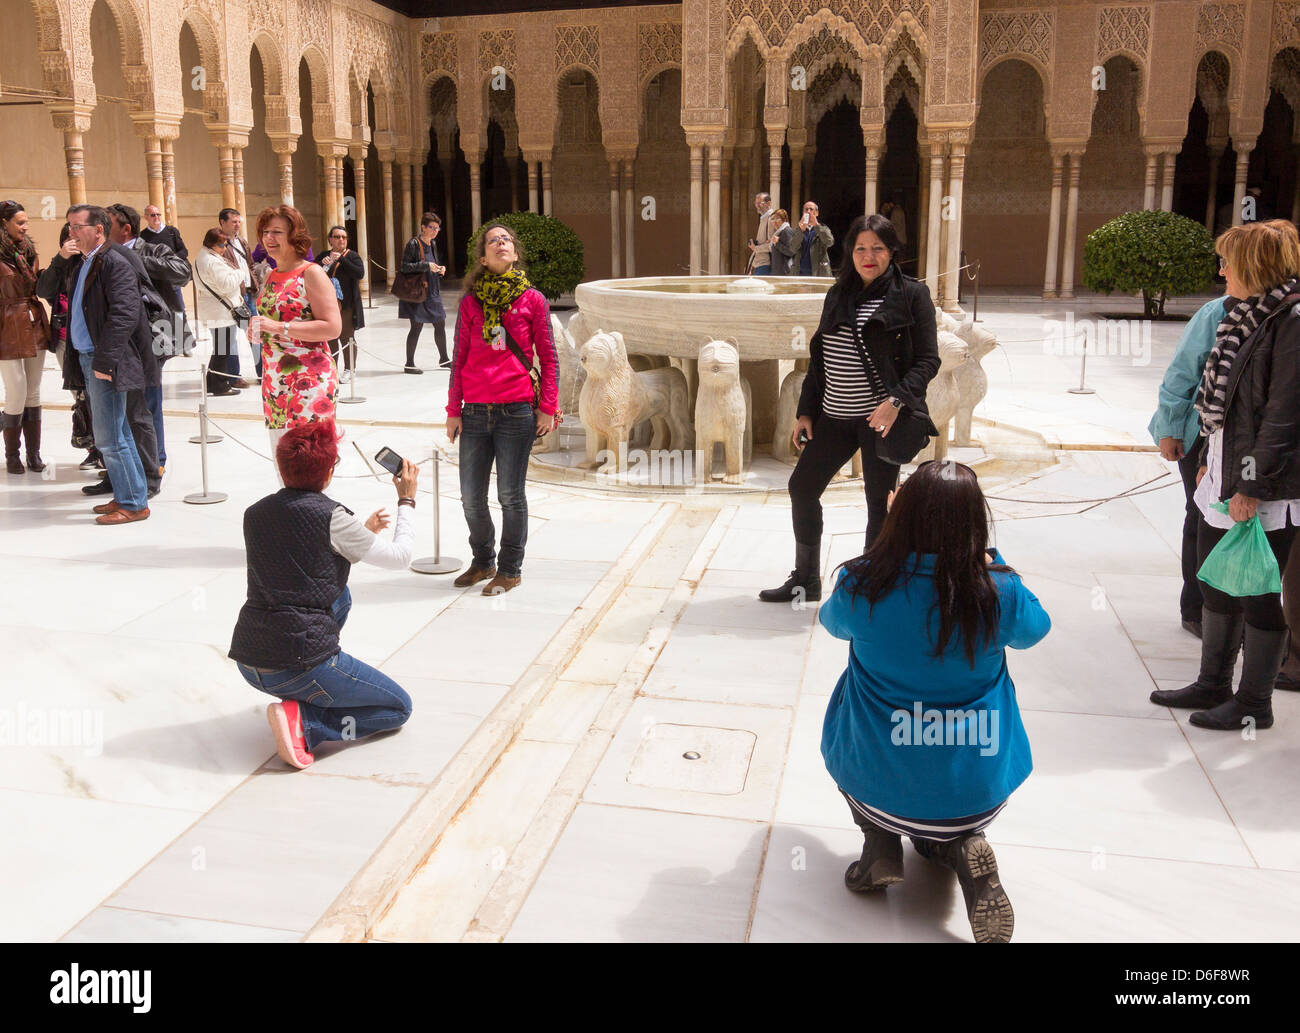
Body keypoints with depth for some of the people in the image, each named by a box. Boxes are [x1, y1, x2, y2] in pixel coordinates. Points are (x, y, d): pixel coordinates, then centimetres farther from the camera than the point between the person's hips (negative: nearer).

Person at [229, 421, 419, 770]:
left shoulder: (255, 514, 7)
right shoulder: (331, 517, -12)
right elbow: (400, 557, 0)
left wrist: (362, 533, 27)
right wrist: (407, 501, 14)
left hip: (248, 662, 7)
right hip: (298, 666, -7)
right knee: (399, 708, 10)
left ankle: (299, 695, 26)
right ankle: (303, 719, -9)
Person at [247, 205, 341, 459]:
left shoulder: (311, 273, -7)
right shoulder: (271, 276, 16)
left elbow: (332, 327, -17)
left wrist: (279, 328, -20)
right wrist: (258, 330, 6)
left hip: (310, 383, -8)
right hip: (274, 382, 8)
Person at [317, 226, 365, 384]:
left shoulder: (352, 256, -1)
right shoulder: (324, 256, 13)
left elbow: (360, 273, -17)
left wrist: (341, 259, -19)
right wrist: (322, 263, -12)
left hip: (346, 305, -4)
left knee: (347, 338, 1)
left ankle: (349, 370, 10)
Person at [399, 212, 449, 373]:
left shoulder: (432, 244, 12)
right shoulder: (413, 244, -11)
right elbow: (404, 266, -16)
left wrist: (440, 269, 3)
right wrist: (426, 265, -22)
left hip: (432, 292, 8)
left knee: (440, 324, 11)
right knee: (417, 326, -5)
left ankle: (443, 359, 26)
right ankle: (409, 364, 4)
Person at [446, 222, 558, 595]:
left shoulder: (532, 300, 2)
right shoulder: (470, 302, 7)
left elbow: (548, 357, 4)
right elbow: (459, 358, 10)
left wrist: (547, 407, -1)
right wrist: (453, 410, 6)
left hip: (517, 411, -2)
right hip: (475, 411, 3)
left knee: (511, 496, 4)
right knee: (471, 498, 7)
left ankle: (510, 570, 19)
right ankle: (483, 561, 29)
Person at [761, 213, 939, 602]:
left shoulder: (911, 294, -3)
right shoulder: (838, 294, 12)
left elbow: (928, 359, -7)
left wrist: (896, 400, -20)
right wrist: (806, 411, 11)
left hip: (880, 415, -6)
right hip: (834, 415, 6)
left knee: (880, 501, 1)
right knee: (802, 486, 8)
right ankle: (805, 581, 23)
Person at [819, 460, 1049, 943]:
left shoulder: (863, 584, -16)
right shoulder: (999, 593, -15)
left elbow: (831, 620, 10)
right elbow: (1035, 628, 10)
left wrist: (900, 527, 11)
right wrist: (988, 557, 11)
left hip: (876, 785, -1)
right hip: (978, 794, 2)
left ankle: (880, 840, 12)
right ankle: (961, 847, 2)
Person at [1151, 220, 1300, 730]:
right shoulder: (1249, 316, 13)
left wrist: (1253, 485, -20)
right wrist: (1208, 459, 18)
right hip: (1226, 479, 9)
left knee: (1258, 592, 2)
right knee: (1216, 583, 16)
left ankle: (1254, 703, 15)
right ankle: (1213, 685, 30)